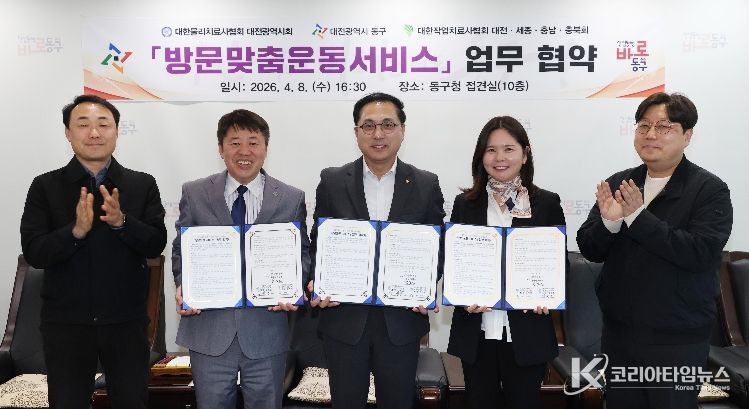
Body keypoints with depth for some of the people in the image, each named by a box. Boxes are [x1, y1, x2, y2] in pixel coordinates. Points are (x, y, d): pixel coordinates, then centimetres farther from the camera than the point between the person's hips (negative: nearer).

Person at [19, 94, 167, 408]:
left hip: (127, 321, 1)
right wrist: (76, 230, -23)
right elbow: (33, 253, -7)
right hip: (65, 322, 0)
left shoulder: (142, 185, 1)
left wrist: (121, 222, -22)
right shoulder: (45, 187, 0)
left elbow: (156, 244, -5)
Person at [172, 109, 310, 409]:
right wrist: (182, 287, -11)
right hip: (209, 328, 0)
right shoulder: (194, 194, 3)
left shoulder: (292, 199, 2)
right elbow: (181, 250, 7)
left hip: (267, 330, 0)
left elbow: (301, 253, 6)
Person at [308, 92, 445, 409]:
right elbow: (318, 243, 5)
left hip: (402, 320, 0)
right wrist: (317, 283, -12)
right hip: (344, 317, 0)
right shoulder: (332, 181, 0)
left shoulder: (426, 185, 1)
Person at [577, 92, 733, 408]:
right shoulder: (617, 185, 3)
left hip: (677, 341, -4)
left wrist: (637, 216, -24)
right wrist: (608, 222, -20)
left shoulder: (710, 190, -8)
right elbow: (589, 250, 0)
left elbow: (701, 252, -23)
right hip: (618, 334, 4)